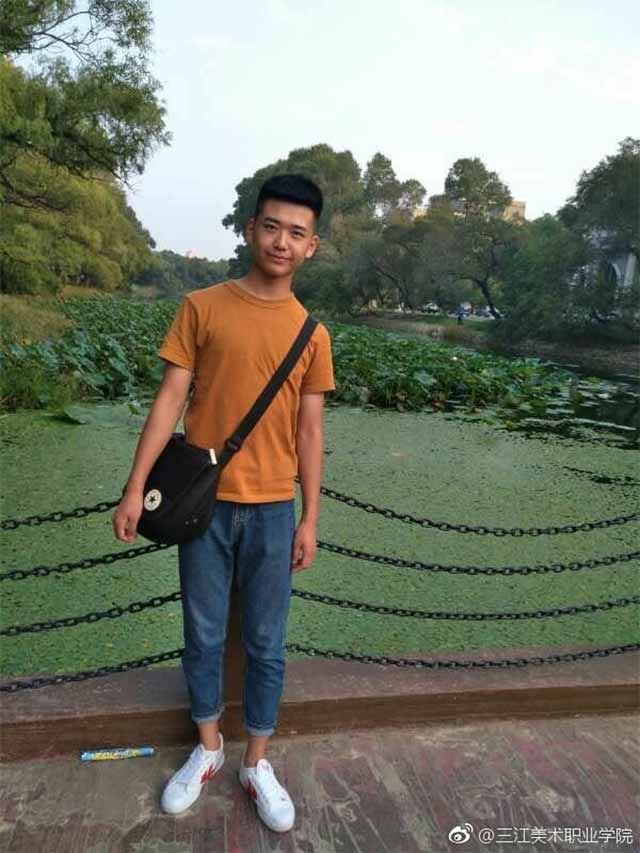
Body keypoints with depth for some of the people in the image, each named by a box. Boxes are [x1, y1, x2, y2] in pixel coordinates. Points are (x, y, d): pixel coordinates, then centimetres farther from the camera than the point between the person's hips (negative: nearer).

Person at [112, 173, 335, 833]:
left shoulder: (312, 334, 1)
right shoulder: (201, 307, -3)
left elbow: (309, 431, 3)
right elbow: (170, 399, -3)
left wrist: (310, 520, 2)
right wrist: (135, 487, -8)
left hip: (272, 509, 1)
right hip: (203, 501, 0)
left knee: (266, 645, 11)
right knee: (203, 636, 14)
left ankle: (257, 764, 32)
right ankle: (208, 749, 38)